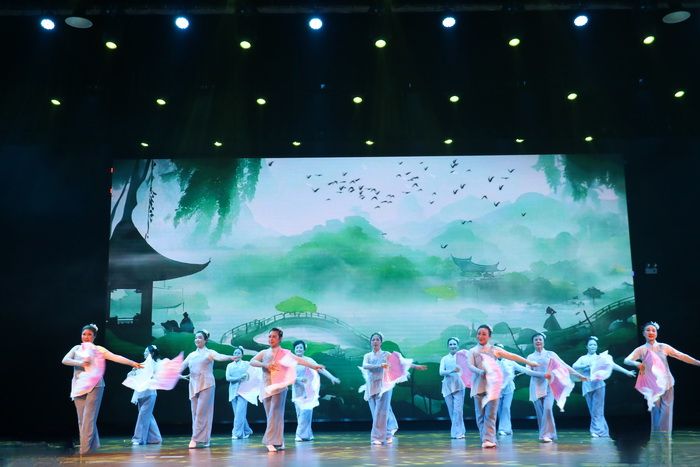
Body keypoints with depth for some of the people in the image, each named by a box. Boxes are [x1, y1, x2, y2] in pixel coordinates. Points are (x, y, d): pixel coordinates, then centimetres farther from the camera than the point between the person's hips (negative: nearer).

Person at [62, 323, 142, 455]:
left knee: (89, 418, -9)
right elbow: (65, 360, -2)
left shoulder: (99, 349, 1)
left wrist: (133, 363, -17)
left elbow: (116, 357, -7)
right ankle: (92, 446, 13)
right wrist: (80, 363, -18)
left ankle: (86, 449, -7)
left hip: (94, 386, -4)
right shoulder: (76, 349, 12)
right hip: (79, 387, 4)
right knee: (82, 419, 4)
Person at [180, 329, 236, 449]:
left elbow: (219, 356, -19)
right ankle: (203, 439, 12)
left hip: (206, 385, -6)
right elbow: (182, 365, 17)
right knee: (195, 413, 6)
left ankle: (198, 440, -8)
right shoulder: (191, 355, 16)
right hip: (193, 386, 6)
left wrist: (230, 357, -38)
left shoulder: (209, 353, -2)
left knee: (202, 412, -10)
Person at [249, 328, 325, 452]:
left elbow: (299, 360, -7)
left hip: (279, 387, -4)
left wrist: (313, 366, -19)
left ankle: (272, 442, -13)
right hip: (266, 388, 4)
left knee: (275, 415, -11)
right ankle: (279, 442, 11)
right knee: (271, 416, 4)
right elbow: (252, 362, -1)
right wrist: (265, 365, -17)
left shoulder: (285, 353, 3)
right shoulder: (263, 353, 12)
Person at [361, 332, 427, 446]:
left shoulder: (386, 354, 3)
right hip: (371, 387, 3)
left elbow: (400, 361, 3)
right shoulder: (367, 356, 9)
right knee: (375, 413, 4)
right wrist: (379, 366, -25)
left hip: (383, 386, -3)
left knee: (381, 412, -10)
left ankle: (377, 437, -4)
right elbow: (364, 366, -11)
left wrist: (416, 366, -2)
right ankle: (388, 434, 18)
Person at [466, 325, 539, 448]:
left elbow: (512, 356, 12)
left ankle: (488, 439, -10)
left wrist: (529, 362, 14)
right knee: (480, 415, 1)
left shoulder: (494, 350, 9)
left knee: (490, 414, -9)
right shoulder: (472, 351, 9)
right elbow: (470, 366, -6)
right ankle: (487, 439, 9)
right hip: (478, 386, 1)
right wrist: (480, 371, -26)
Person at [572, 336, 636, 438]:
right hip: (587, 385, 2)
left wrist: (627, 372, -3)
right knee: (593, 410, 2)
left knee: (597, 410, -7)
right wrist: (586, 366, -19)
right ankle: (602, 431, 9)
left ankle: (597, 431, -3)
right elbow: (574, 366, -4)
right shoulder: (583, 358, 11)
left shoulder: (600, 357, 9)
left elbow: (612, 365, 4)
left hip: (598, 384, -1)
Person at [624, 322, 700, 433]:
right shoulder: (641, 350, -3)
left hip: (667, 384, 1)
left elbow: (681, 356, 1)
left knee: (666, 411, -2)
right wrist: (637, 363, -35)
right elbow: (626, 360, -14)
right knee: (655, 411, 2)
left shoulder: (664, 347, 1)